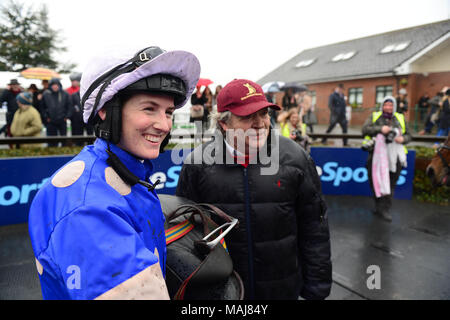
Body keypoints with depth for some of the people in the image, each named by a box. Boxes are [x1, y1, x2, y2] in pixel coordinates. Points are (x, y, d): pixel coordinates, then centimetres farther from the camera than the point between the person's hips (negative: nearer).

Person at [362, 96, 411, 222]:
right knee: (375, 182, 2)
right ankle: (379, 206, 18)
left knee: (390, 184, -1)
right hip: (377, 155, -1)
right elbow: (365, 129, -6)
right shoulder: (374, 116, 9)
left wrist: (403, 139, -8)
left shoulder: (400, 118, 14)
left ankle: (385, 209, 5)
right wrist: (380, 129, -20)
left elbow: (408, 135, 16)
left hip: (394, 156, 1)